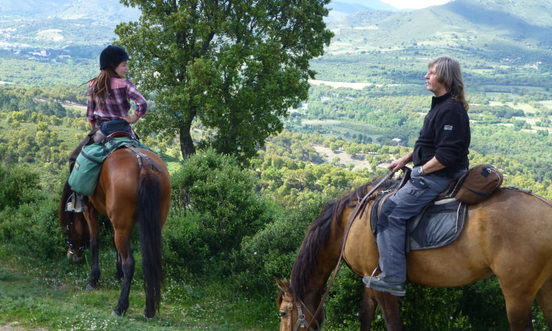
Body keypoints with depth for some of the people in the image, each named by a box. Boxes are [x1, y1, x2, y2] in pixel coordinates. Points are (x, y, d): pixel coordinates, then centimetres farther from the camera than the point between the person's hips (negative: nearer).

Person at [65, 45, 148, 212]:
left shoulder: (93, 85, 2)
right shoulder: (124, 84, -8)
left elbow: (90, 114, 7)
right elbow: (142, 104, -20)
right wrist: (133, 118, -5)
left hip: (101, 130, 1)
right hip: (123, 129, -1)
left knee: (76, 159, 15)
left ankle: (77, 197, 4)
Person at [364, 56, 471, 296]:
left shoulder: (450, 109, -21)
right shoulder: (441, 105, 13)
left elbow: (446, 155, -26)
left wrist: (421, 170, -16)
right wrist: (405, 160, 16)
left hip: (438, 177, -11)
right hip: (431, 175, 11)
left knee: (392, 213, -14)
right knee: (388, 206, 20)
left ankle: (393, 278, -11)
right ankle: (389, 266, 28)